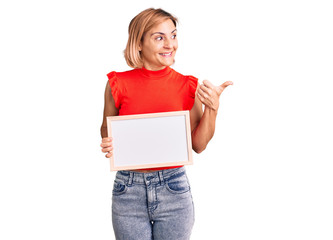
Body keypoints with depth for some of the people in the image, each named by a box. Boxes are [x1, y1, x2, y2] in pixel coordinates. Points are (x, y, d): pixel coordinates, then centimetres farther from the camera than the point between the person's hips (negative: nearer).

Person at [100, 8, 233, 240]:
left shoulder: (188, 86, -1)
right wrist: (108, 146, -10)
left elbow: (198, 145, 2)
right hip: (128, 190, 0)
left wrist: (212, 107, -10)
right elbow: (106, 131, 11)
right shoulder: (118, 84, -2)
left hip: (173, 189, 0)